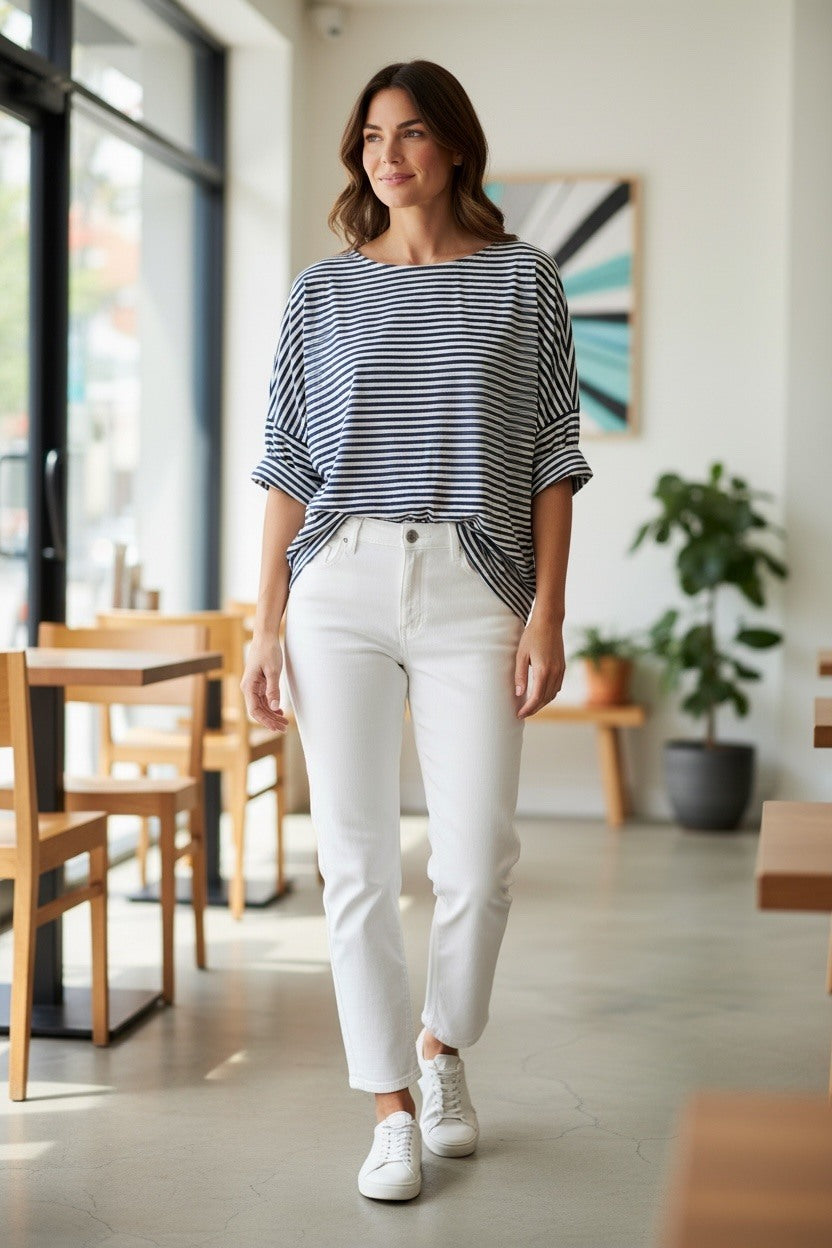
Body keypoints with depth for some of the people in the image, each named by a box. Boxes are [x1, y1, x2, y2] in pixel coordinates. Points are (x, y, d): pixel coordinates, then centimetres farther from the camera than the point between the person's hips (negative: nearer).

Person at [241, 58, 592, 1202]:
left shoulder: (524, 280, 6)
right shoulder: (324, 292, 10)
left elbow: (553, 458, 4)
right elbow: (289, 464, 9)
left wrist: (547, 614, -4)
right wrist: (265, 624, 3)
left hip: (473, 590, -1)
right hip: (339, 590, 1)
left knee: (478, 857, -2)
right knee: (357, 858, 1)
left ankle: (444, 1047, 27)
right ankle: (392, 1108, 14)